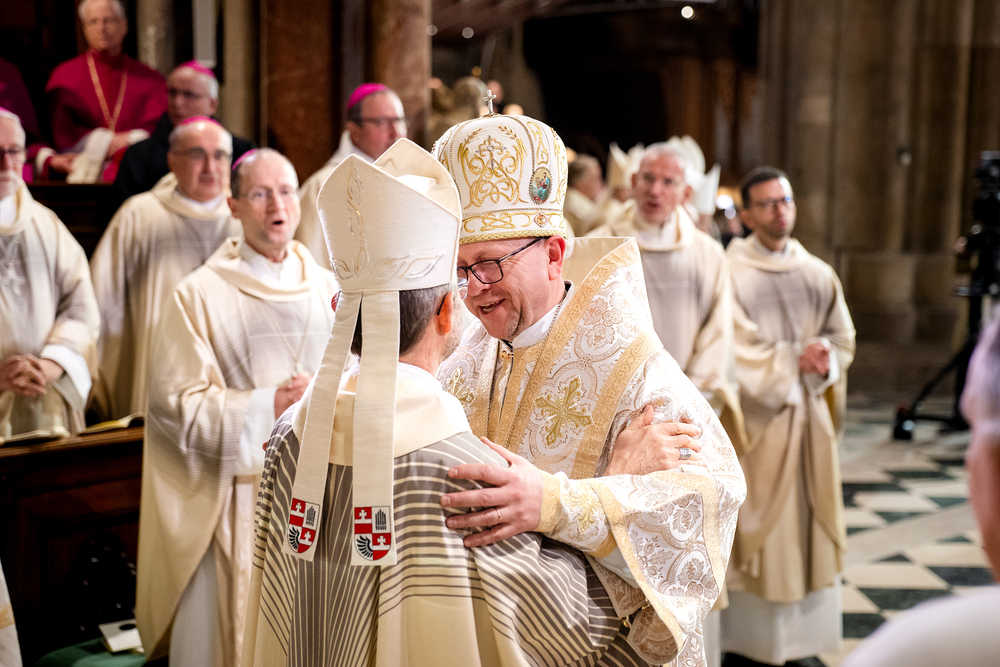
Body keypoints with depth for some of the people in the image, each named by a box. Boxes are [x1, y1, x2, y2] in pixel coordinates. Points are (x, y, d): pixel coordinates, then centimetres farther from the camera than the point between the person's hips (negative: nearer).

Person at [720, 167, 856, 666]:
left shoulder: (818, 274, 10)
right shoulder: (730, 271, -6)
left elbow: (843, 339, 12)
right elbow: (737, 350, -11)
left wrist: (825, 360, -8)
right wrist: (795, 360, -13)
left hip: (810, 418, 5)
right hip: (756, 419, -5)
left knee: (809, 530, 7)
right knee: (757, 530, -1)